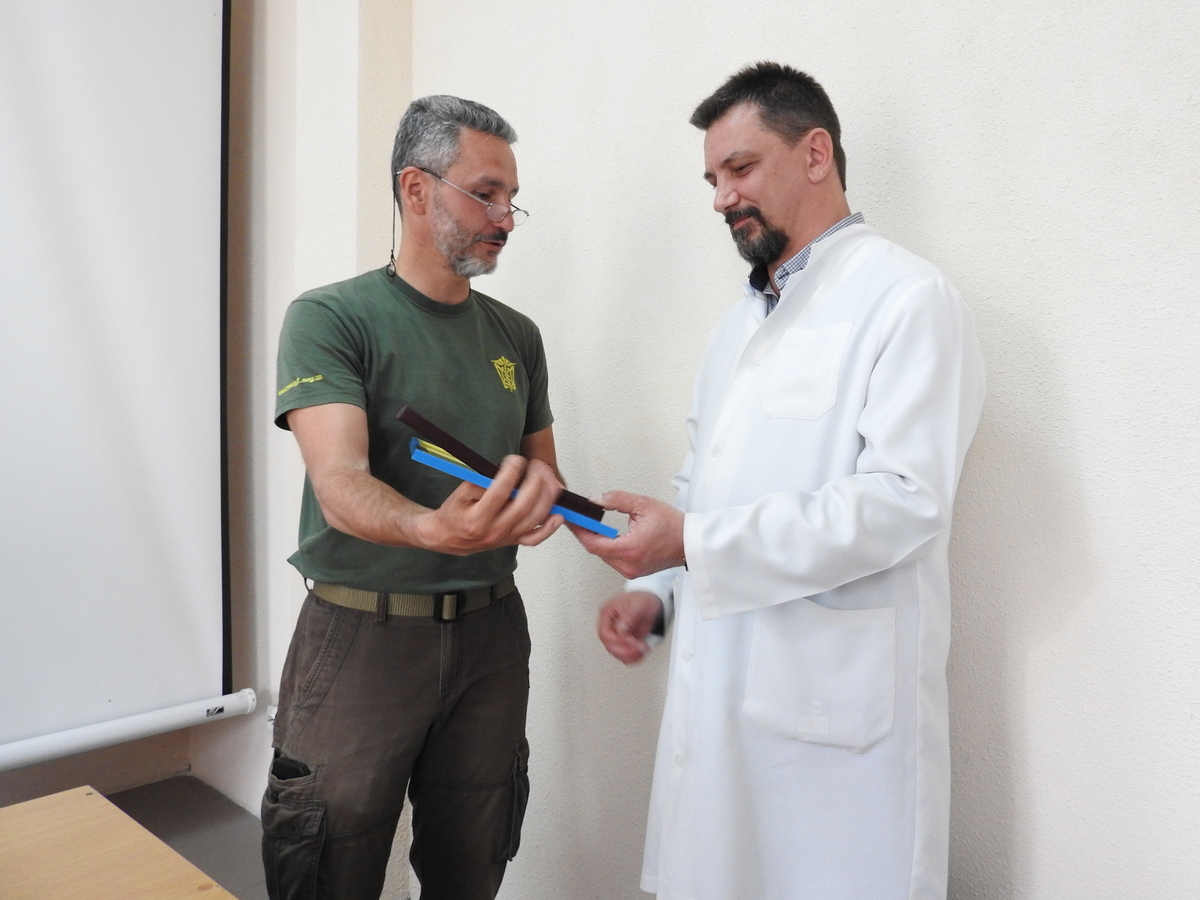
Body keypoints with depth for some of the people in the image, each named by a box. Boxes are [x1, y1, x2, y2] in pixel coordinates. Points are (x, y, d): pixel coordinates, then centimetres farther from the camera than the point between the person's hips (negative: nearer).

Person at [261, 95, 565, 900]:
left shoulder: (517, 336, 9)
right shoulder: (330, 317, -8)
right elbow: (341, 487, -20)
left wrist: (544, 493, -8)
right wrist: (433, 530, -40)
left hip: (490, 632, 5)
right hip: (359, 632, -4)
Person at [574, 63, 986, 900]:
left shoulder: (906, 298, -8)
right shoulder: (741, 321, 17)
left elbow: (903, 501, -19)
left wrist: (695, 541, -21)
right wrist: (656, 589, 5)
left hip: (834, 709, -7)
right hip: (717, 692, 7)